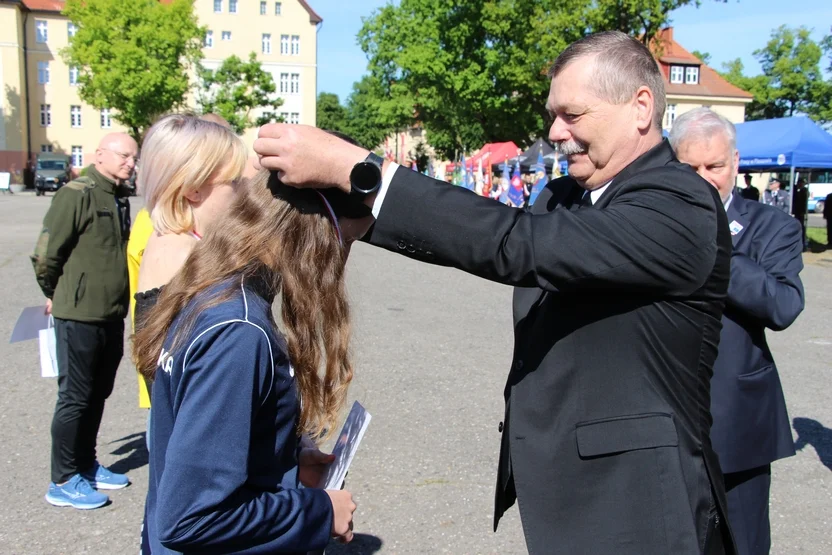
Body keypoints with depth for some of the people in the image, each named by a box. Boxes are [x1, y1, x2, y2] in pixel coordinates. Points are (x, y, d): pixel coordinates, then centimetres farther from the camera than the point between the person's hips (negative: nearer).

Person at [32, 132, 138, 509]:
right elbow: (46, 253, -15)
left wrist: (120, 302, 13)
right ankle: (63, 482, 12)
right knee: (75, 397, 1)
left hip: (112, 316, 8)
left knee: (98, 395, 17)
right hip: (79, 316, -8)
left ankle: (86, 465, 31)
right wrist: (53, 295, -2)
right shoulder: (77, 194, -14)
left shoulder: (120, 199, 11)